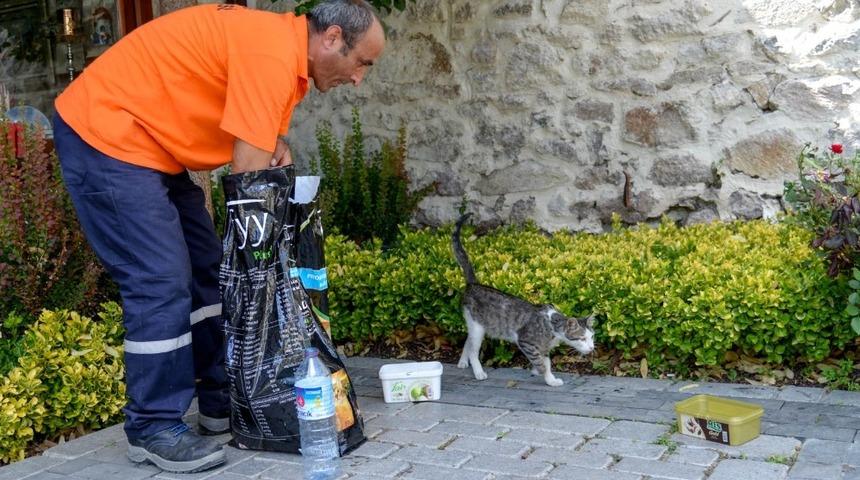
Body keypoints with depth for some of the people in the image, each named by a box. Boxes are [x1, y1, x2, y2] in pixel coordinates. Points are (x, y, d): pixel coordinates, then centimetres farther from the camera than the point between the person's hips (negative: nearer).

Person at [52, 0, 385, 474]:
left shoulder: (284, 49, 7)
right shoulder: (272, 52, -24)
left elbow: (259, 155, 10)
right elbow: (248, 176, -23)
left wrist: (275, 145, -11)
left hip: (149, 144, 10)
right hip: (103, 134, -10)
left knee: (208, 271, 10)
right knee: (162, 284, -11)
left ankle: (220, 402, 19)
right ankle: (153, 428, 1)